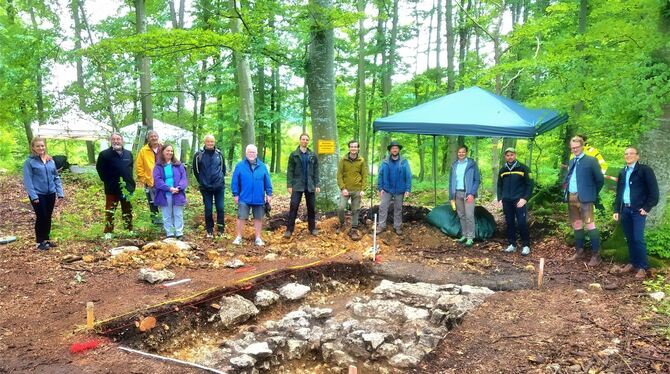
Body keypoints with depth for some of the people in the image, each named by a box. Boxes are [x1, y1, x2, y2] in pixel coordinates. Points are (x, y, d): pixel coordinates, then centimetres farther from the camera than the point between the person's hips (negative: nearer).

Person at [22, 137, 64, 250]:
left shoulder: (51, 161, 7)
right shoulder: (29, 162, -7)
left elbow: (56, 177, 10)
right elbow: (27, 180, -11)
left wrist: (60, 193, 3)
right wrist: (33, 196, -19)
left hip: (50, 194, 5)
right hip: (38, 194, -5)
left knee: (48, 217, 13)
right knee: (41, 217, 0)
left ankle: (46, 239, 27)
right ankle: (40, 242, 14)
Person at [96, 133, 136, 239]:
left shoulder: (128, 154, 8)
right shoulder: (105, 154, -6)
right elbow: (99, 168, -1)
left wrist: (130, 181, 11)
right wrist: (106, 181, -3)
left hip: (127, 188, 4)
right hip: (112, 188, -4)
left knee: (128, 211, 12)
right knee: (110, 211, 1)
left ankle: (129, 230, 22)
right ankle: (108, 232, 7)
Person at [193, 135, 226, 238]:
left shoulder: (219, 154, 2)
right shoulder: (199, 154, -4)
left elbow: (223, 168, 14)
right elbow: (196, 170, 6)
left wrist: (220, 178, 9)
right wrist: (202, 181, 7)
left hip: (219, 186, 1)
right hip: (206, 187, -1)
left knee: (220, 208, 2)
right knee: (208, 209, 5)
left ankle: (221, 229, 13)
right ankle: (209, 230, 16)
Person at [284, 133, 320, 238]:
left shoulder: (313, 155, 7)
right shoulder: (293, 155, 1)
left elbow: (316, 171, 8)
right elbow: (290, 171, -1)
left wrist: (317, 185, 1)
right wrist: (289, 185, -8)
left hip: (310, 186, 2)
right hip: (297, 186, -2)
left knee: (311, 208, 7)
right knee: (293, 207, -7)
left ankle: (312, 228, 19)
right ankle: (289, 229, -3)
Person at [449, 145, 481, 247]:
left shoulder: (472, 164, -2)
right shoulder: (454, 165, 11)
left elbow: (477, 180, -4)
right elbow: (451, 181, 13)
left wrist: (472, 193, -13)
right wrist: (451, 197, 8)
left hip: (468, 193, -4)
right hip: (457, 193, 5)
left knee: (469, 216, -8)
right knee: (461, 216, 10)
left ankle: (470, 237, -3)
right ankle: (464, 235, 19)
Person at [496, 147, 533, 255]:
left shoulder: (523, 168, -3)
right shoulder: (502, 170, 10)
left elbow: (529, 185, -4)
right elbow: (499, 186, 17)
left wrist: (525, 199, -13)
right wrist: (499, 199, 7)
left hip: (519, 201, -4)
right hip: (506, 201, 4)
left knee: (522, 223, -7)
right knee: (509, 223, 7)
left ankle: (526, 245, 3)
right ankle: (512, 244, 17)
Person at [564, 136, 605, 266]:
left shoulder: (591, 160, -5)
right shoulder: (571, 162, 16)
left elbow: (600, 179, -4)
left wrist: (593, 194, 2)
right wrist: (565, 183, 9)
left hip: (584, 198, -7)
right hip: (571, 198, 7)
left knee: (590, 225, -10)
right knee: (577, 225, 14)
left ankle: (596, 255, -6)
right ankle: (579, 251, 24)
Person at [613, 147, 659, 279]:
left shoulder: (645, 170, -4)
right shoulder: (622, 173, 15)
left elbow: (654, 191, -7)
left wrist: (647, 208, -11)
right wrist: (616, 210, 13)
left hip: (638, 210, -5)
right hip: (625, 210, 6)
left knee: (638, 239, -8)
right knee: (629, 238, 9)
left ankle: (642, 267, 2)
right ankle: (633, 263, 20)